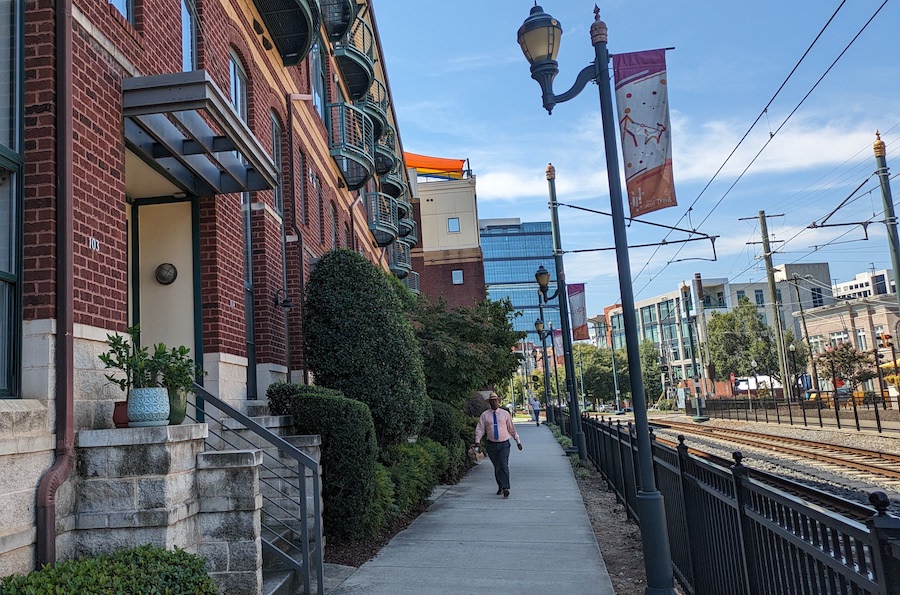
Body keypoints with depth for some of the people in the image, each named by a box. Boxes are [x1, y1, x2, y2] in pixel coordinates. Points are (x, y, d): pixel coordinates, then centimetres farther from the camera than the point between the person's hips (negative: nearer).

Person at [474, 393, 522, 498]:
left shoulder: (505, 413, 4)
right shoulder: (484, 415, 3)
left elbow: (511, 428, 10)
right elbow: (480, 429, -1)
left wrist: (518, 441, 11)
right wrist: (477, 441, -15)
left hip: (504, 444, -1)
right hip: (491, 444, 1)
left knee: (504, 466, -12)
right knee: (497, 467, 7)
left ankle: (505, 489, -15)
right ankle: (500, 487, 22)